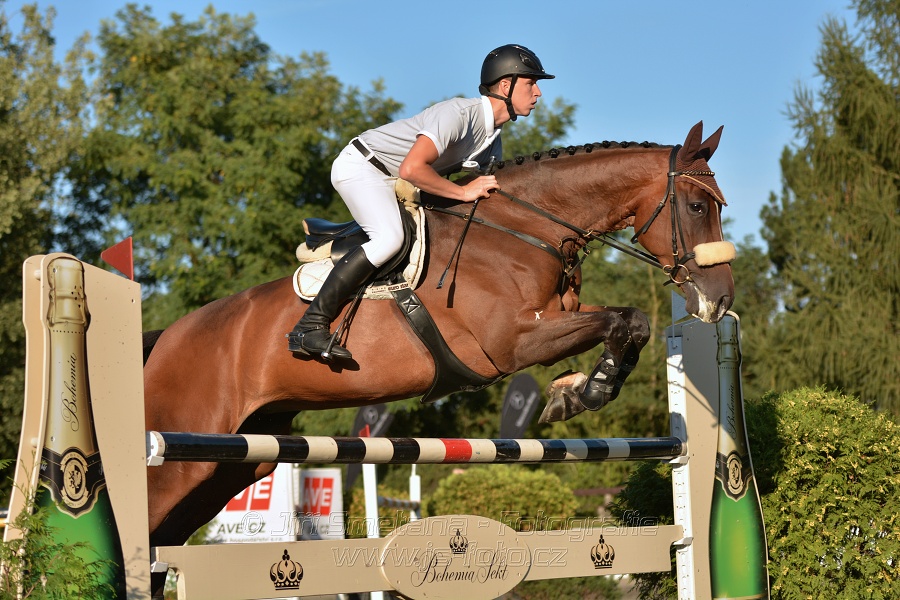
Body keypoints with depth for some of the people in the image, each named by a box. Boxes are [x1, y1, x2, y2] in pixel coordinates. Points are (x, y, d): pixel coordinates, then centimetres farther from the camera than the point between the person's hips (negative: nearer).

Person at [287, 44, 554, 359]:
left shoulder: (493, 138, 3)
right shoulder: (460, 114, -26)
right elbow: (411, 169, -37)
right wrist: (464, 192, -28)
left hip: (393, 184, 10)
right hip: (360, 165, -10)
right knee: (389, 238, -30)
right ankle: (310, 327, -30)